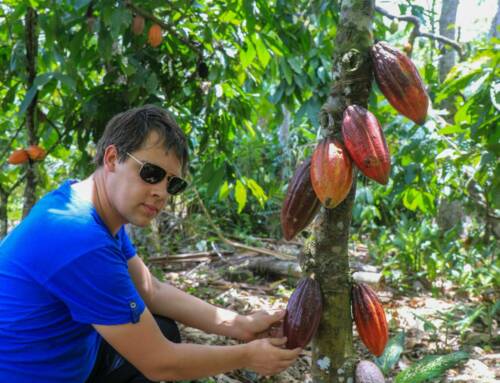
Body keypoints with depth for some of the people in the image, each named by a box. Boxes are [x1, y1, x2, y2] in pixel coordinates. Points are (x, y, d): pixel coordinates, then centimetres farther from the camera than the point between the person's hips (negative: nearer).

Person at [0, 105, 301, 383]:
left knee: (164, 332, 5)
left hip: (60, 355, 8)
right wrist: (247, 356, -10)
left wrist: (240, 326, -3)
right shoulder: (81, 240, -30)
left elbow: (151, 290, 6)